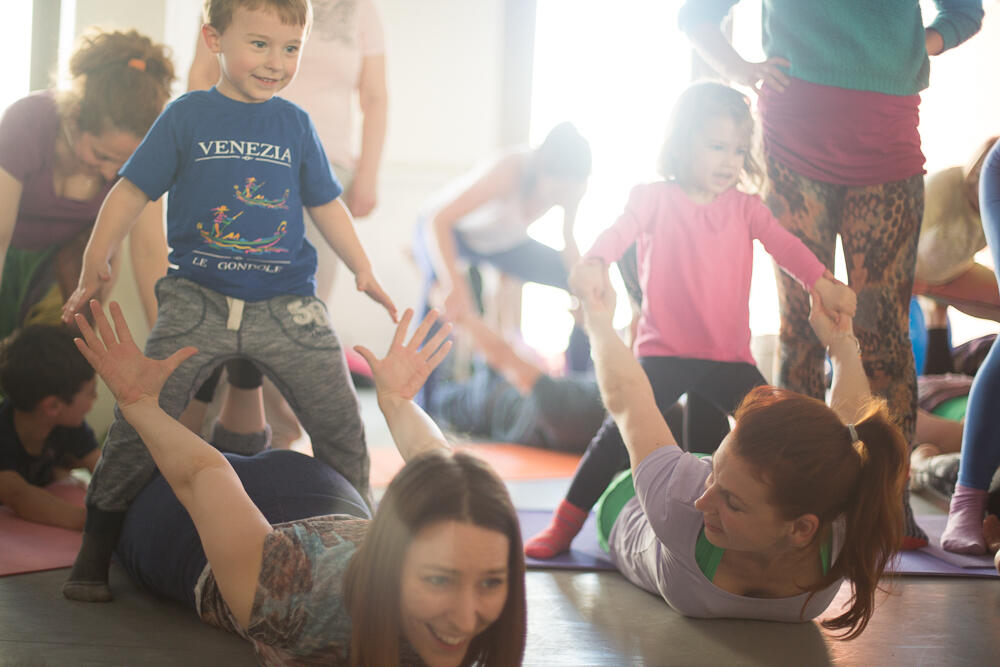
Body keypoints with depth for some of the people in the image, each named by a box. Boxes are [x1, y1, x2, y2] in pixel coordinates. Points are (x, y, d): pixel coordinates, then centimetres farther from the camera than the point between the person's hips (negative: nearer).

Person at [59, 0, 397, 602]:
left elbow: (326, 203, 19)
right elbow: (133, 190, 4)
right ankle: (96, 554, 5)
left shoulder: (296, 124, 10)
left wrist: (363, 269, 11)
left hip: (287, 305, 2)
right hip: (198, 299, -2)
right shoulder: (186, 116, 3)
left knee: (342, 424, 1)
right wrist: (96, 265, -2)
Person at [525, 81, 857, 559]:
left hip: (729, 355, 3)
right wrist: (594, 264, -41)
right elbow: (619, 232, -18)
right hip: (663, 350, -3)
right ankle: (566, 523, -1)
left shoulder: (745, 208, 9)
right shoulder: (654, 199, -1)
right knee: (622, 430, -14)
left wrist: (823, 283, -25)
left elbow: (783, 244, -5)